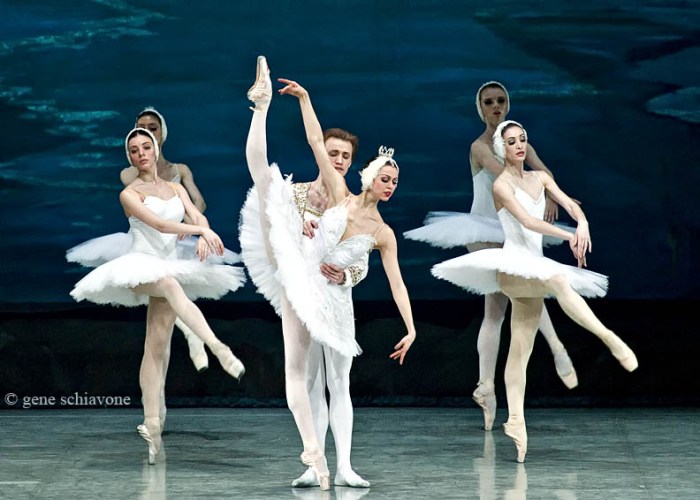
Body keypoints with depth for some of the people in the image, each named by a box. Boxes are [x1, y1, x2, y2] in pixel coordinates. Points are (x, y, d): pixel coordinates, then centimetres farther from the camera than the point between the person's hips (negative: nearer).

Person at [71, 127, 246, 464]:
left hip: (169, 268, 5)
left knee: (157, 347, -3)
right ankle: (218, 348, -52)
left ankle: (153, 424, -9)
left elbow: (197, 216, 2)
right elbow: (158, 224, -13)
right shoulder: (130, 194, 2)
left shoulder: (176, 189, 18)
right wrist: (199, 230, -24)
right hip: (141, 267, -5)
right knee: (170, 284, -38)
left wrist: (204, 235, -21)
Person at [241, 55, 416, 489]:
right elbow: (317, 143, 0)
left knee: (297, 369, -8)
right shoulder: (341, 195, 3)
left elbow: (396, 282, 1)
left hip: (322, 291, 1)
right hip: (295, 265, -1)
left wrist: (411, 329, -8)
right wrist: (304, 99, -5)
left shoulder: (384, 234, 3)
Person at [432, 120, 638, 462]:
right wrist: (569, 237, -26)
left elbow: (569, 204, 3)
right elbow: (528, 222, -16)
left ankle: (516, 419, 2)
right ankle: (610, 339, -44)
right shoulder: (501, 185, -5)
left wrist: (582, 224, -20)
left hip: (533, 269, 7)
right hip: (512, 266, -7)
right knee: (559, 281, -35)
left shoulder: (540, 178, 14)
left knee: (521, 349, 4)